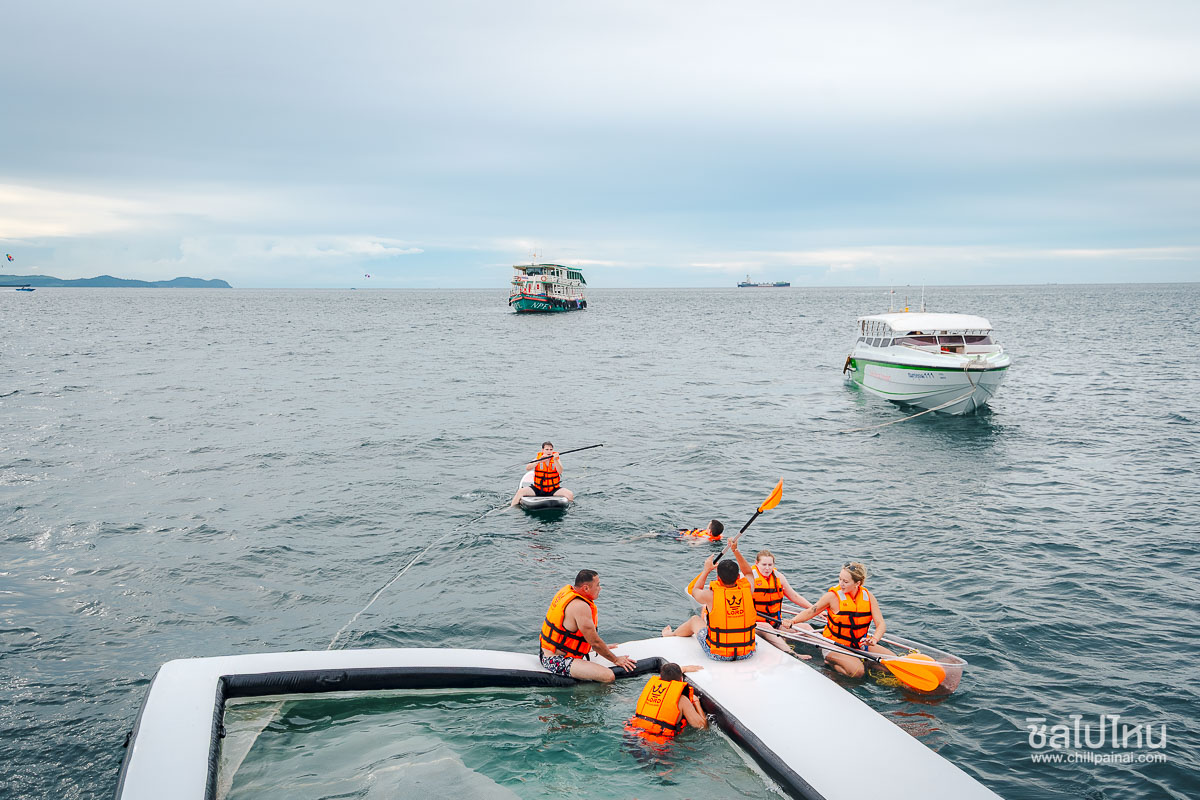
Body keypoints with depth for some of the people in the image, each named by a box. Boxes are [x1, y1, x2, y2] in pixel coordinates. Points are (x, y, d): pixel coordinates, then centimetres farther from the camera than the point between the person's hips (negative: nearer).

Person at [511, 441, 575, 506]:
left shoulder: (556, 459, -1)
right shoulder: (538, 458, -1)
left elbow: (560, 471, -19)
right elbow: (527, 468, -17)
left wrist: (555, 460, -33)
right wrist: (539, 461, -30)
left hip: (553, 490, 0)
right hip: (538, 489, 0)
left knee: (570, 494, -24)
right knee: (521, 491, -21)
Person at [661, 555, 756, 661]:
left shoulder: (711, 596, -21)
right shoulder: (747, 591, -15)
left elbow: (695, 591, 7)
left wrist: (706, 570, 15)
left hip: (718, 655, -3)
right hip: (747, 653, 3)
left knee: (694, 620, 28)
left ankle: (670, 634, 58)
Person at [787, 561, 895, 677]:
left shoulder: (868, 596, -3)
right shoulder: (833, 596, -13)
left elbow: (881, 623, -6)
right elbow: (810, 612, -5)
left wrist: (874, 639, -26)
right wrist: (793, 621, -22)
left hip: (860, 643, 4)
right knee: (857, 671, -29)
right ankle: (831, 661, -4)